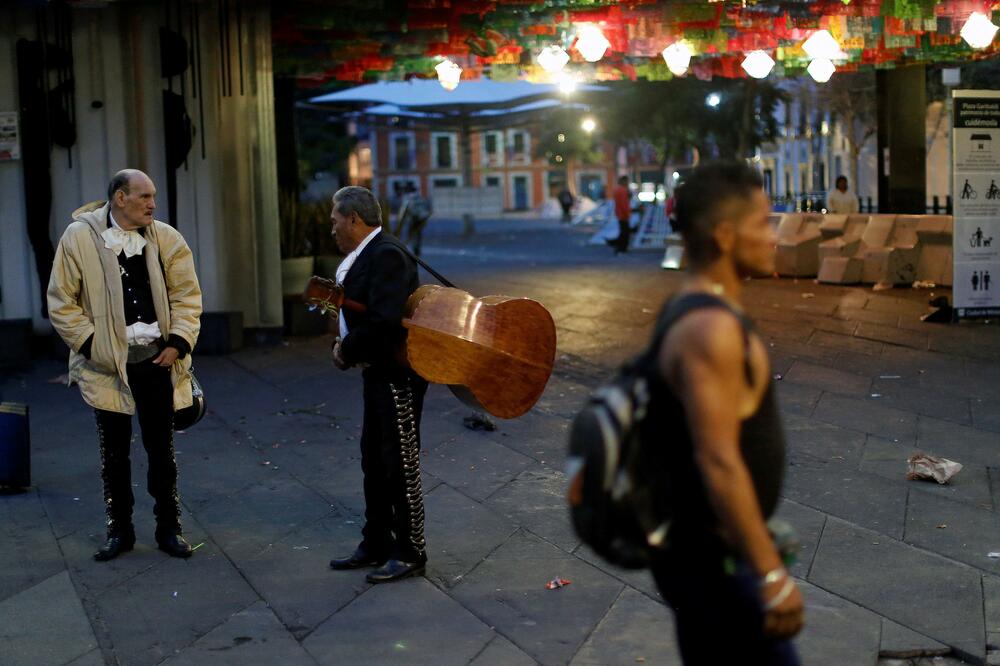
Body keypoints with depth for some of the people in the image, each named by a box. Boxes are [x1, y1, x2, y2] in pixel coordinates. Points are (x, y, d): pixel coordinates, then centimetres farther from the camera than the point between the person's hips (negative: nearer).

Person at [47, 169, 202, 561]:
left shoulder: (165, 238, 2)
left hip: (156, 358, 2)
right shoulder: (79, 237, -5)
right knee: (114, 452, 8)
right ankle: (119, 530, 22)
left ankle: (168, 528, 21)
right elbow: (61, 302, -2)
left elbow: (187, 295, 5)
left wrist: (178, 342, -5)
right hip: (107, 364, -1)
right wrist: (90, 344, -9)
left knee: (161, 449, 9)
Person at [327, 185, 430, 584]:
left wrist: (347, 351, -16)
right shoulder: (362, 257, 13)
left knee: (400, 465, -1)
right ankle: (376, 545, 28)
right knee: (373, 462, 16)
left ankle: (410, 554, 10)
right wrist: (344, 346, -2)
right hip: (378, 373, 10)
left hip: (398, 375, -10)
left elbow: (383, 320, -28)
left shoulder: (387, 255, -19)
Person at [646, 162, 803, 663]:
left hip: (707, 548, 10)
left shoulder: (694, 314, 10)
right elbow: (719, 463, -28)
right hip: (714, 560, -10)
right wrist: (772, 574, -26)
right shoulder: (711, 329, -22)